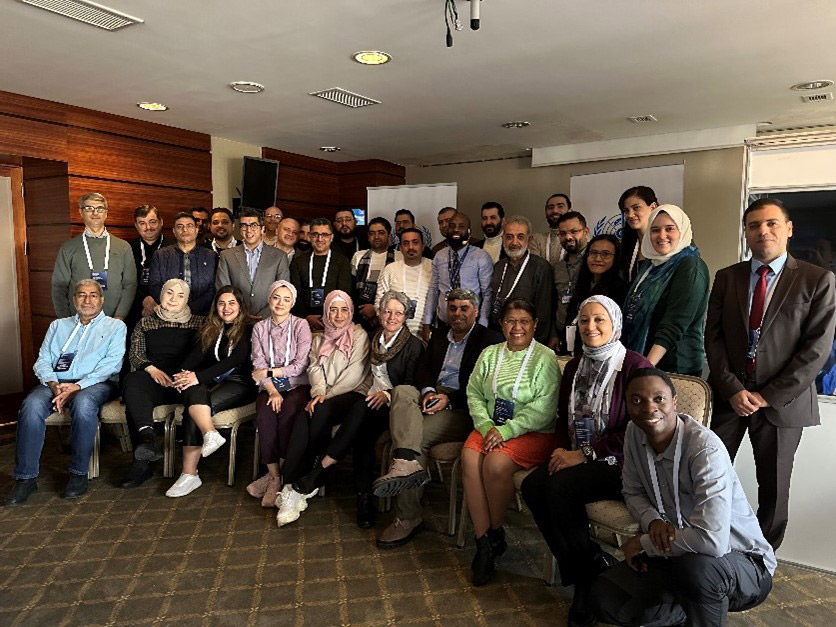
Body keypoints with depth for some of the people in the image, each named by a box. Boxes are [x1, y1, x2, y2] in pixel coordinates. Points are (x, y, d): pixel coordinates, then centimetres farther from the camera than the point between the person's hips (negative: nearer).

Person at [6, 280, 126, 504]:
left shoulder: (115, 326, 12)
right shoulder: (58, 326, 25)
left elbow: (112, 363, -3)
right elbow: (42, 361, 14)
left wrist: (78, 386, -16)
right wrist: (53, 384, -8)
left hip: (95, 383, -3)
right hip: (56, 382, 4)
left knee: (83, 403, -38)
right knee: (31, 405, -30)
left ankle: (79, 473, -24)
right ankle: (26, 477, -21)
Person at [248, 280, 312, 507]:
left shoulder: (300, 325, 2)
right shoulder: (259, 328, 11)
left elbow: (300, 366, -6)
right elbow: (258, 365, 2)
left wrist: (268, 372, -6)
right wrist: (272, 391, -14)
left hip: (296, 385, -2)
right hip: (269, 387, 2)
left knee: (287, 413, -32)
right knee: (265, 414, -29)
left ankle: (275, 476, -19)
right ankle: (275, 477, -22)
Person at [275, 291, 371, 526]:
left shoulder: (359, 336, 5)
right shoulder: (319, 339, 22)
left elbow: (354, 374, -6)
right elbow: (314, 368, 8)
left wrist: (325, 397, -13)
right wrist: (318, 392, -14)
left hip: (351, 395, -4)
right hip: (325, 398, 4)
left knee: (320, 413, -33)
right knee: (301, 419, -28)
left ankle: (300, 488, -25)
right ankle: (292, 487, -32)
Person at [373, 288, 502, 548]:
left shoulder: (490, 340, 3)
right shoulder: (439, 337, 24)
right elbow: (422, 369, 14)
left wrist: (448, 399, -17)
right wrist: (427, 391, -9)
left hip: (462, 407, -6)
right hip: (433, 395, 6)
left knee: (415, 434, -27)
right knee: (401, 391, -26)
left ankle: (408, 518, -22)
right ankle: (406, 463, -44)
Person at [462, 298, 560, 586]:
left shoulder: (545, 358, -5)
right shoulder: (489, 354, 12)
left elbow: (543, 408, -14)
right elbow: (474, 394, 7)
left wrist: (506, 431, -20)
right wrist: (486, 426, -11)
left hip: (532, 432, -4)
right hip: (490, 426, 5)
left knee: (496, 464, -29)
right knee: (469, 459, -24)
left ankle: (495, 533, -2)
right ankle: (483, 542, -14)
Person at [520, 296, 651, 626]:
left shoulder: (635, 366, -10)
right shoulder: (574, 367, 13)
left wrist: (584, 454, -17)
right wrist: (562, 451, -2)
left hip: (619, 463, -6)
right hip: (576, 458, 7)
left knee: (562, 487, -29)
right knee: (532, 486, -19)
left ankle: (590, 569, -4)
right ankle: (582, 571, -3)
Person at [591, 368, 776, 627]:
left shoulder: (706, 449, -27)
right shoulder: (634, 433, -6)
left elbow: (712, 541, -37)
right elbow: (633, 492, 8)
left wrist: (642, 543, -22)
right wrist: (653, 521, -15)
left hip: (742, 561, -5)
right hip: (673, 553, 6)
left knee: (695, 566, -40)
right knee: (602, 597, -11)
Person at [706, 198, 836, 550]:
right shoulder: (726, 278, 6)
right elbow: (713, 336, 2)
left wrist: (768, 396, -12)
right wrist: (732, 389, -10)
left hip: (781, 400, -1)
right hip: (727, 396, 2)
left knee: (773, 488, 11)